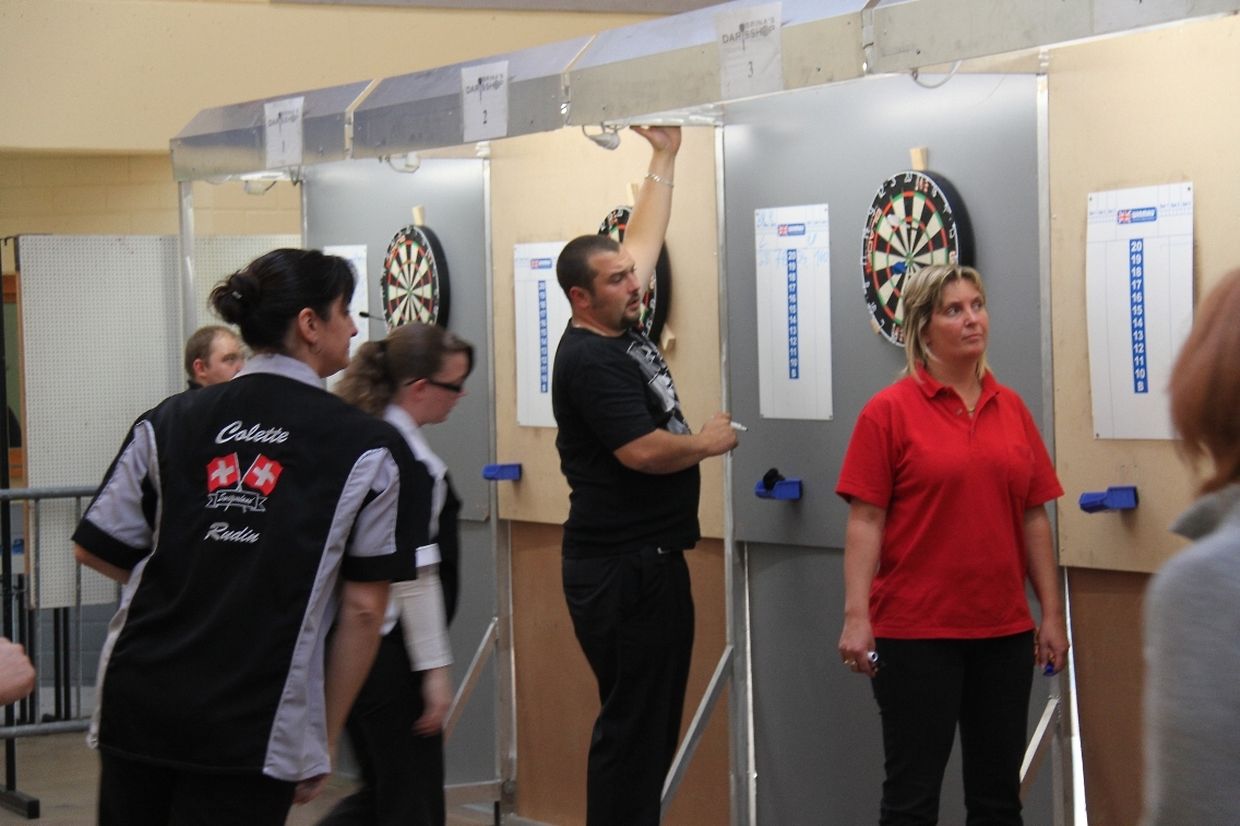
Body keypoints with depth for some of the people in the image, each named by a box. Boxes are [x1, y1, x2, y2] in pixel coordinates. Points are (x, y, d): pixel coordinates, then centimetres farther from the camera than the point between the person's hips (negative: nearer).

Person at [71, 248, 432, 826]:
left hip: (135, 704, 4)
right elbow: (363, 609, -3)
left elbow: (95, 549, 7)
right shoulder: (367, 450, -3)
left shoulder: (170, 422, 6)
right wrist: (326, 738, 5)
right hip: (253, 730, -4)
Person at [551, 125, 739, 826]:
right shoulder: (589, 360, -16)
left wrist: (666, 155, 23)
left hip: (650, 559, 10)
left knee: (653, 724, 11)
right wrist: (710, 442, -6)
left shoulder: (624, 331, 11)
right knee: (633, 726, -6)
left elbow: (645, 239, 23)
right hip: (621, 570, -10)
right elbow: (643, 451, -23)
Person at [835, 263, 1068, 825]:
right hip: (916, 632, -4)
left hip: (1004, 631, 4)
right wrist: (856, 617, -14)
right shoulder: (889, 411, -4)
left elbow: (1034, 518, 11)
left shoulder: (1012, 409, 8)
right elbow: (865, 522, -7)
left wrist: (1052, 614, 8)